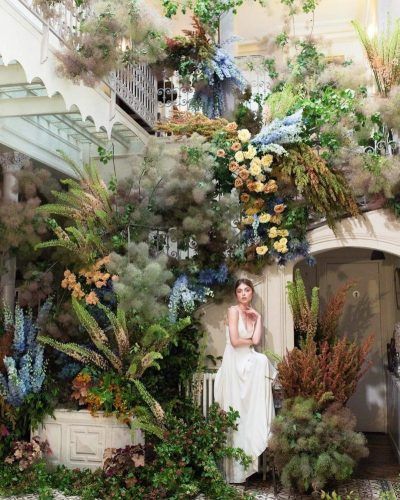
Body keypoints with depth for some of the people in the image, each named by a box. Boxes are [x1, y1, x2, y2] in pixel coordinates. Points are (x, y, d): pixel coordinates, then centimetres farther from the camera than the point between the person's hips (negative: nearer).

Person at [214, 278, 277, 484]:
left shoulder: (253, 314, 14)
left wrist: (258, 318, -1)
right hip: (235, 362, -6)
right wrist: (251, 341, -1)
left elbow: (256, 340, -2)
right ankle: (236, 466, 3)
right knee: (236, 408, -5)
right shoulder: (233, 310, -7)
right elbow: (234, 341, -18)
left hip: (249, 362, 6)